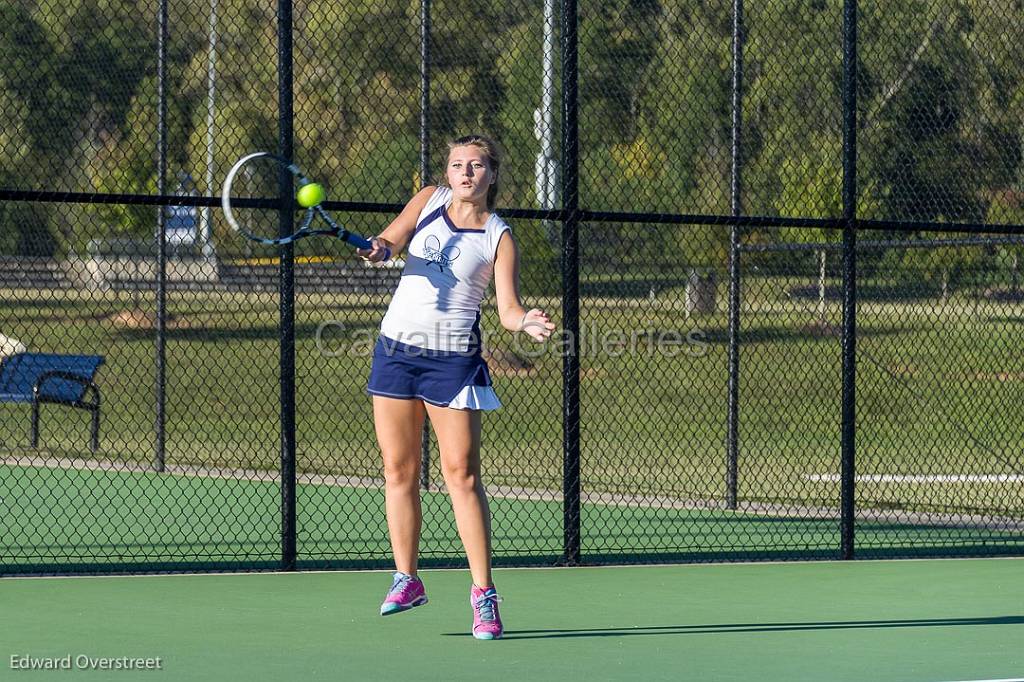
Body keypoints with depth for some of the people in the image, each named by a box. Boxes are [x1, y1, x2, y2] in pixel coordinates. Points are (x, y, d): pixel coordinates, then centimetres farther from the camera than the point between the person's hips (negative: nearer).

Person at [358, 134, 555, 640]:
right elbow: (391, 239, -2)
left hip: (453, 358, -4)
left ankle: (483, 593, -5)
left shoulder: (498, 237, -3)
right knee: (399, 469, 7)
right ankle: (406, 580, 18)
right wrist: (380, 249, -25)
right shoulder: (430, 200, 7)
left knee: (462, 474, -8)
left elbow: (508, 308, -9)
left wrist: (527, 323, -31)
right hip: (397, 347, 4)